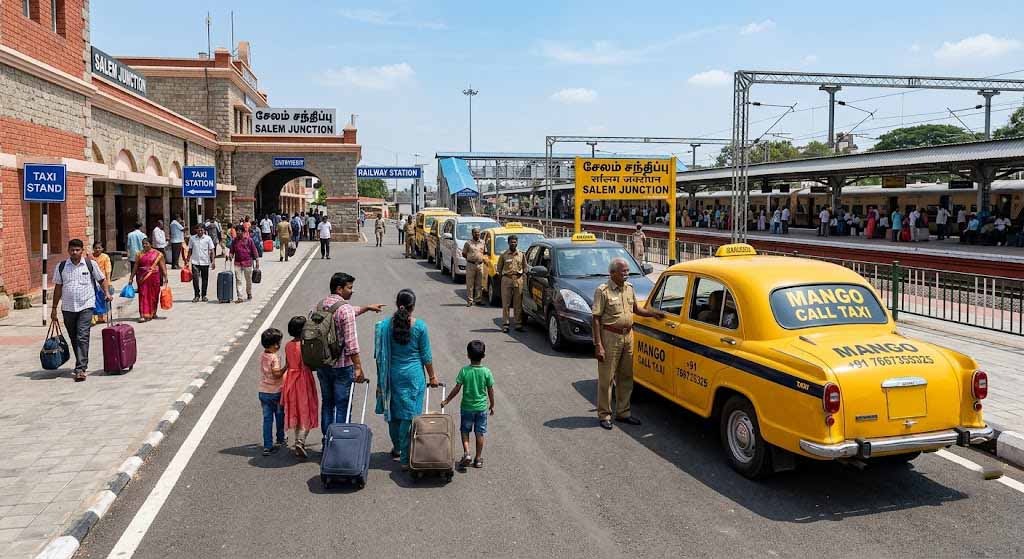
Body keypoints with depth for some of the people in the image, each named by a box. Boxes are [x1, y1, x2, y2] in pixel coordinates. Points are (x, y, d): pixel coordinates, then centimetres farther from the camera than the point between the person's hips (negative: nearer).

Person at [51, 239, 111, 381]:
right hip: (67, 308, 3)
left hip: (86, 306, -3)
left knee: (82, 338, -12)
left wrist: (107, 293, -7)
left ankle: (80, 369, -14)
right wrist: (54, 308, 10)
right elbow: (58, 288, 10)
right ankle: (82, 364, 29)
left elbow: (102, 280, 10)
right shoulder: (61, 267, 5)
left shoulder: (91, 264, 0)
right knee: (74, 338, 13)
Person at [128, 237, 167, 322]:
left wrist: (165, 277, -8)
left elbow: (163, 266, -2)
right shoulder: (140, 254, 7)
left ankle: (152, 313, 24)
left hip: (154, 277, -1)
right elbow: (135, 267, 10)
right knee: (143, 295, -5)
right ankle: (143, 315, -8)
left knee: (153, 296, 7)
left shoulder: (158, 254, 0)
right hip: (142, 278, 1)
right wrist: (131, 278, 9)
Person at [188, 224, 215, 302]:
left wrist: (213, 261, -8)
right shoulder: (192, 238, 4)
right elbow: (190, 250, 10)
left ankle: (203, 295, 19)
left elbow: (212, 250, 0)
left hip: (205, 262, 0)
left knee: (205, 279, 7)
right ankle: (196, 295, 2)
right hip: (195, 262, 0)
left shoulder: (208, 238, 0)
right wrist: (187, 261, 8)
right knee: (195, 279, -9)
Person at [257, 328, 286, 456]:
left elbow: (266, 373, 9)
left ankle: (267, 446, 3)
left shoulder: (262, 356, 4)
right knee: (279, 417, 16)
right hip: (275, 392, -5)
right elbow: (277, 374, -23)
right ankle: (280, 439, 32)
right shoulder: (275, 358, -18)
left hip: (263, 392, 6)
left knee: (267, 419, 6)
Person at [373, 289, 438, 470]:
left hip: (392, 374, 3)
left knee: (393, 412, 19)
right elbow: (426, 356, -4)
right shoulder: (419, 326, -11)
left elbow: (380, 354, 2)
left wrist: (381, 378, 13)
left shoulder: (385, 325, -5)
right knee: (409, 415, 2)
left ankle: (397, 448, 36)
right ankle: (405, 458, 4)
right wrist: (432, 376, 9)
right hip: (413, 375, -3)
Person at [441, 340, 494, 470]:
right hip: (482, 407, 1)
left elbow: (457, 389, -10)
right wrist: (492, 405, 11)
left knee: (465, 431, 16)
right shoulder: (486, 372, -10)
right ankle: (478, 459, 18)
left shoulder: (464, 371, -13)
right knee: (480, 433, 11)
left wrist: (446, 401, 3)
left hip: (467, 407, -1)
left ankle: (466, 452, -1)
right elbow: (490, 391, -4)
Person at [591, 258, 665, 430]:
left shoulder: (629, 288, 8)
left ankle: (623, 413, 25)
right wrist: (598, 345, -18)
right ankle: (604, 415, 11)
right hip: (610, 337, -7)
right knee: (606, 378, 1)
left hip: (628, 336, 7)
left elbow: (636, 309, 24)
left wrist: (653, 313, 7)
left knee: (626, 377, 13)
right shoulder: (603, 291, -12)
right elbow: (596, 319, -13)